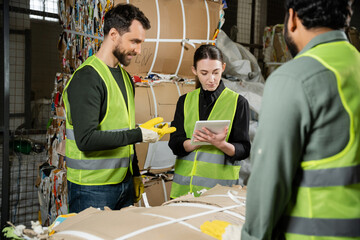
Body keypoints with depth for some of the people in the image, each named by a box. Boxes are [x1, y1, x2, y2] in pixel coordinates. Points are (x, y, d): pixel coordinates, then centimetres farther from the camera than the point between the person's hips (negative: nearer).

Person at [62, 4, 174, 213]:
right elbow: (86, 139, -24)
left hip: (124, 183, 8)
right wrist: (139, 134, -20)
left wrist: (135, 174, 17)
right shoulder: (87, 78, -16)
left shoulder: (125, 77, 12)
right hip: (92, 189, -8)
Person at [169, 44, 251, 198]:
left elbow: (243, 150, -4)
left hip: (220, 185, -2)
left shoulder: (238, 102, 1)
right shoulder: (185, 101, 9)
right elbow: (175, 144, 0)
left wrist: (221, 144, -24)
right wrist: (195, 142, -21)